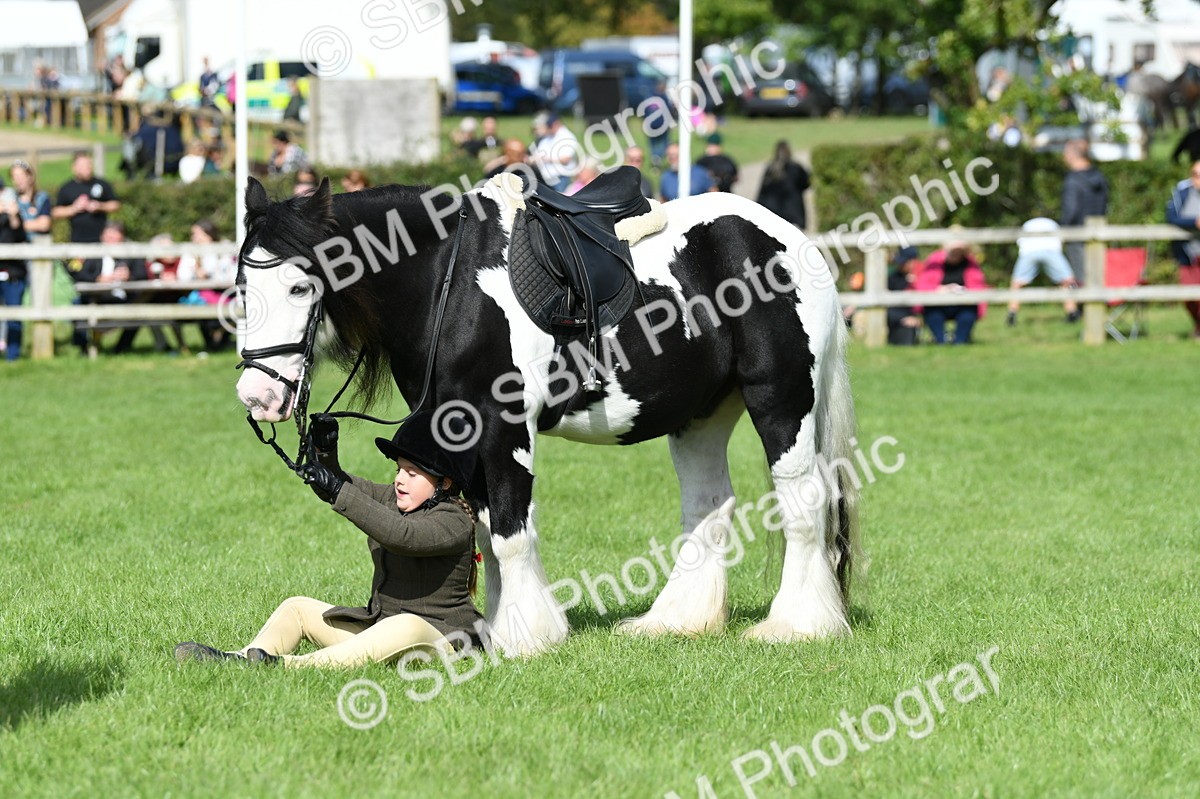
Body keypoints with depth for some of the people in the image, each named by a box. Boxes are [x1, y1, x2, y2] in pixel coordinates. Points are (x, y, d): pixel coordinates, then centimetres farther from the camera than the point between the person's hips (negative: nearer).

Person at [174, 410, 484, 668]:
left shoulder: (455, 523, -15)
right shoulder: (390, 499, 14)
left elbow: (401, 534, -32)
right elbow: (338, 486, 16)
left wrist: (339, 493, -35)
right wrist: (325, 453, -6)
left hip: (439, 636, -9)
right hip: (378, 626, 9)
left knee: (407, 628, -43)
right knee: (298, 608, 8)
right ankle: (244, 658, -21)